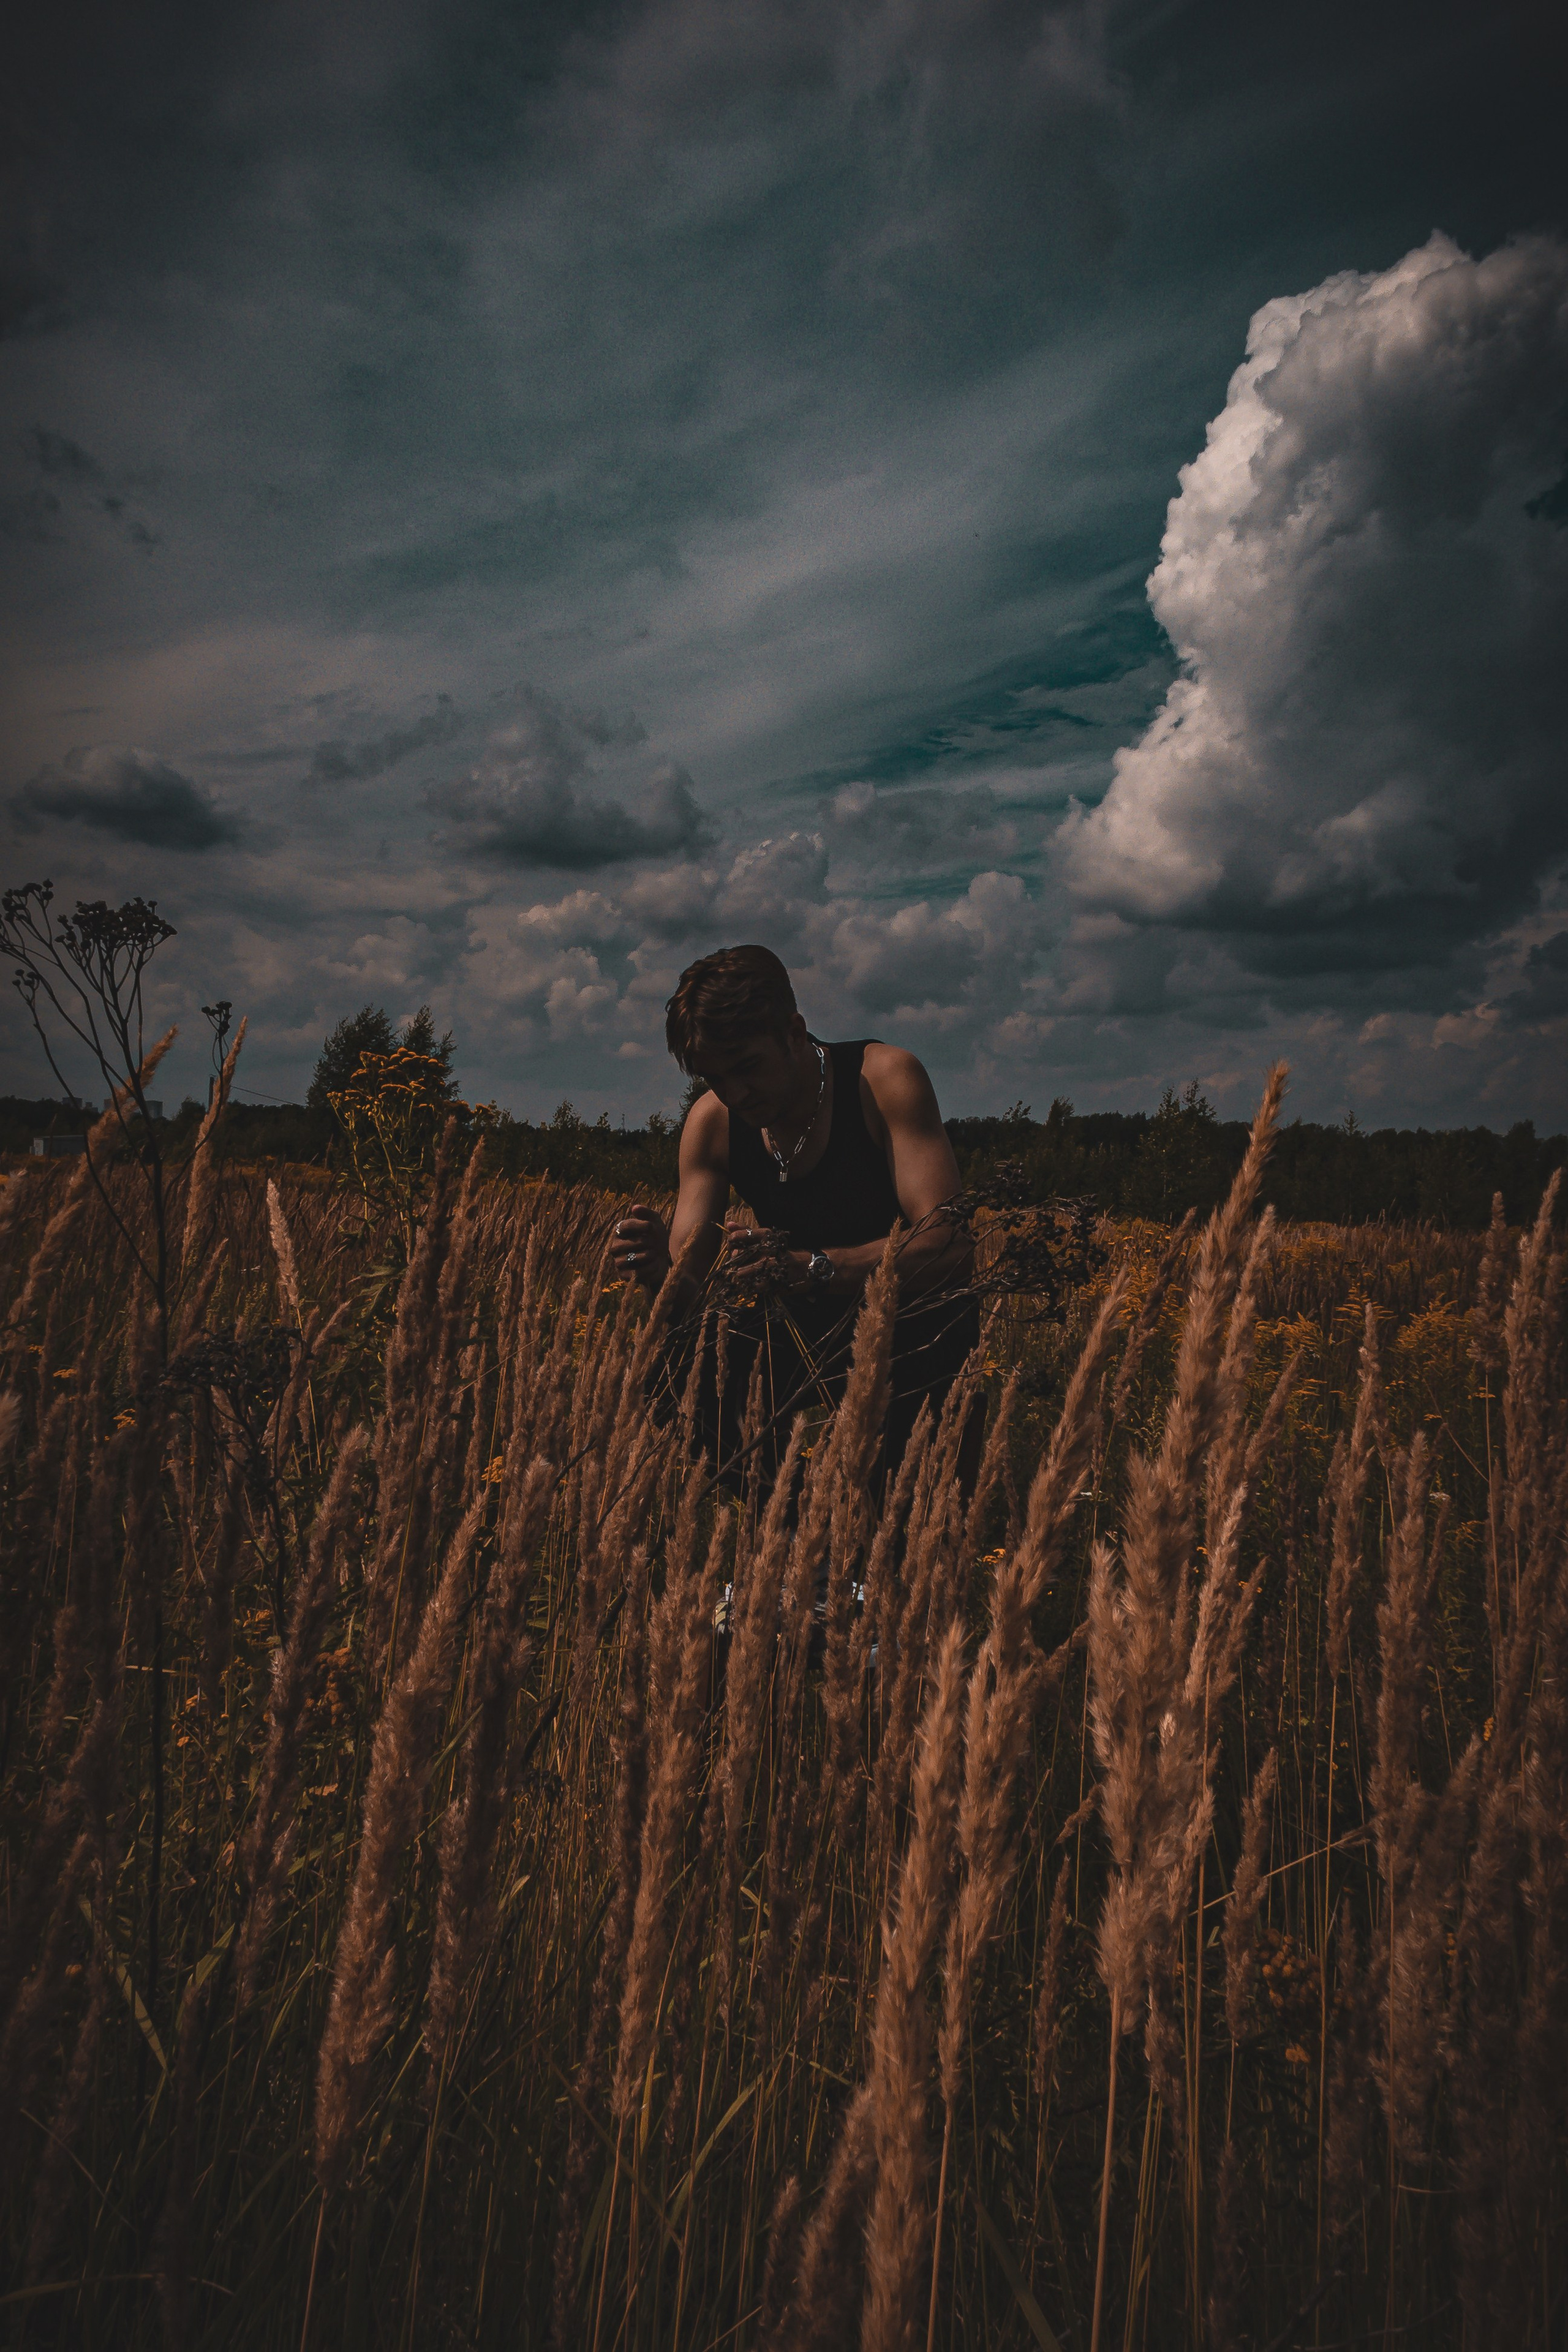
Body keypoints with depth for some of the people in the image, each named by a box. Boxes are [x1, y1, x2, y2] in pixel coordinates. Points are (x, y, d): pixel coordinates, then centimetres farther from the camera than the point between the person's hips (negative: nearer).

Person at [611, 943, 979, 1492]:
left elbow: (950, 1244, -30)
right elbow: (689, 1291, -7)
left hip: (917, 1323, -4)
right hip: (809, 1330, 5)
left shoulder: (885, 1078, -20)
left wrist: (807, 1266, -43)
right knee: (679, 1369, -17)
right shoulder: (710, 1123, -6)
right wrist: (661, 1269, -32)